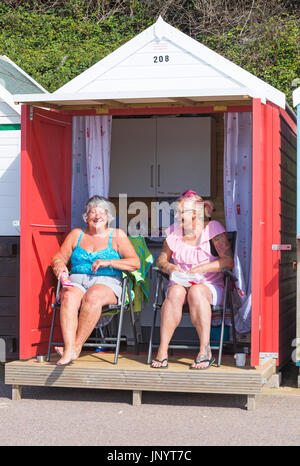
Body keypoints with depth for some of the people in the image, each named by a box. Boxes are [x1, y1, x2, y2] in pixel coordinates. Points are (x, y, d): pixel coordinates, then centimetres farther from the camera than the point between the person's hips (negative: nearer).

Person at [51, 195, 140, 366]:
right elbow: (59, 257, 18)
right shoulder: (76, 234, 20)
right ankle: (69, 348, -45)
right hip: (77, 280, 2)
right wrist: (60, 264, -7)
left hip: (107, 282, -2)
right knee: (69, 297, -33)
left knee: (93, 296, -37)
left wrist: (108, 262, -10)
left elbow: (135, 263, 3)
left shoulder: (117, 235, 12)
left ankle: (77, 345, -33)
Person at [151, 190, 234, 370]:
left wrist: (202, 269, -22)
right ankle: (163, 351, -39)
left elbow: (228, 261, -11)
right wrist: (169, 267, -6)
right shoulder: (173, 230, 11)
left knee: (196, 291, -38)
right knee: (175, 292, -34)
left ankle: (205, 351, -40)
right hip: (180, 282, 3)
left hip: (209, 285, -3)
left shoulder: (212, 228, -2)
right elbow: (162, 259, 18)